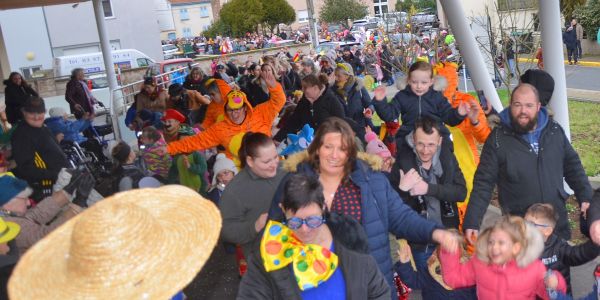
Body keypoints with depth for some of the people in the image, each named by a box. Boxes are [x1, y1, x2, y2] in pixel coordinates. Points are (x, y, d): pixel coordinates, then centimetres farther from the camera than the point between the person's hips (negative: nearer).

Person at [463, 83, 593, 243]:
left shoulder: (554, 131, 0)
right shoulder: (497, 139, -10)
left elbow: (572, 166, 13)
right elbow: (483, 183, -11)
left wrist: (586, 196, 7)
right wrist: (472, 222, -17)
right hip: (518, 225, -4)